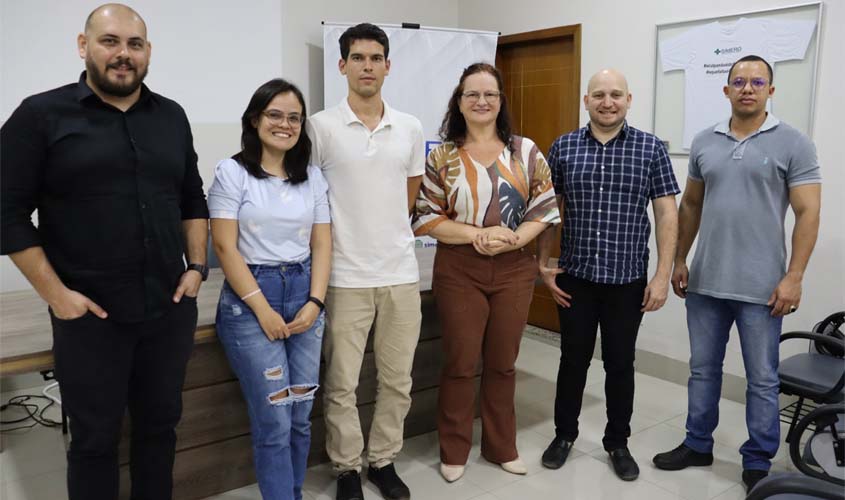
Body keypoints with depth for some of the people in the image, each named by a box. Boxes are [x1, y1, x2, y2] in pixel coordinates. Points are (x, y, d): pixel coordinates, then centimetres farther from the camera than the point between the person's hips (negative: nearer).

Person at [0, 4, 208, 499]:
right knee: (95, 438, 11)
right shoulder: (41, 115, -4)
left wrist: (196, 266, 4)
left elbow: (193, 200, 13)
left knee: (160, 425, 15)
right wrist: (55, 293, -11)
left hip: (170, 309, 4)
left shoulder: (172, 116, 8)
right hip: (90, 315, -3)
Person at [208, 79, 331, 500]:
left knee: (300, 417, 8)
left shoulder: (312, 177, 9)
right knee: (274, 420, -3)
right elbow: (225, 248, -8)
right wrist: (262, 308, -12)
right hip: (249, 299, -4)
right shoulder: (232, 173, -3)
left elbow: (322, 245, 7)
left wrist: (314, 303, -6)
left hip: (304, 295, 4)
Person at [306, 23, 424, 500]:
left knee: (397, 380, 13)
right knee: (342, 384, 6)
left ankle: (384, 460, 32)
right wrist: (343, 238, 4)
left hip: (401, 272, 4)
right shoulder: (321, 127, -4)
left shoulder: (411, 129, 6)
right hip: (346, 276, -3)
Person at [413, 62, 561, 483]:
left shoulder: (525, 151, 4)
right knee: (460, 362, 7)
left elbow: (546, 208, 2)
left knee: (503, 362, 13)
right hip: (459, 271, -1)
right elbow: (426, 218, -4)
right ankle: (454, 450, 24)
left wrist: (512, 239, -15)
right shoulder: (442, 156, 0)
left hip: (514, 270, 2)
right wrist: (477, 234, -17)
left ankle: (501, 446, 31)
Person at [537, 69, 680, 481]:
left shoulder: (651, 148, -1)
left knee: (620, 363, 11)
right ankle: (564, 433, 31)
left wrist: (662, 276, -7)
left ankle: (618, 442, 29)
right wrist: (544, 264, 2)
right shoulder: (562, 147, 2)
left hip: (627, 279, 0)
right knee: (573, 358, 12)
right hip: (574, 277, 1)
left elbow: (667, 214, -2)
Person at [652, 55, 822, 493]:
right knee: (702, 369, 15)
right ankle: (698, 444, 31)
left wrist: (793, 276, -13)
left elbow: (808, 214, -7)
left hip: (761, 287, -3)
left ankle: (758, 462, 25)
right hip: (705, 281, 4)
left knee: (762, 379, 9)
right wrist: (680, 260, 11)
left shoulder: (793, 144, -4)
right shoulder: (704, 142, 7)